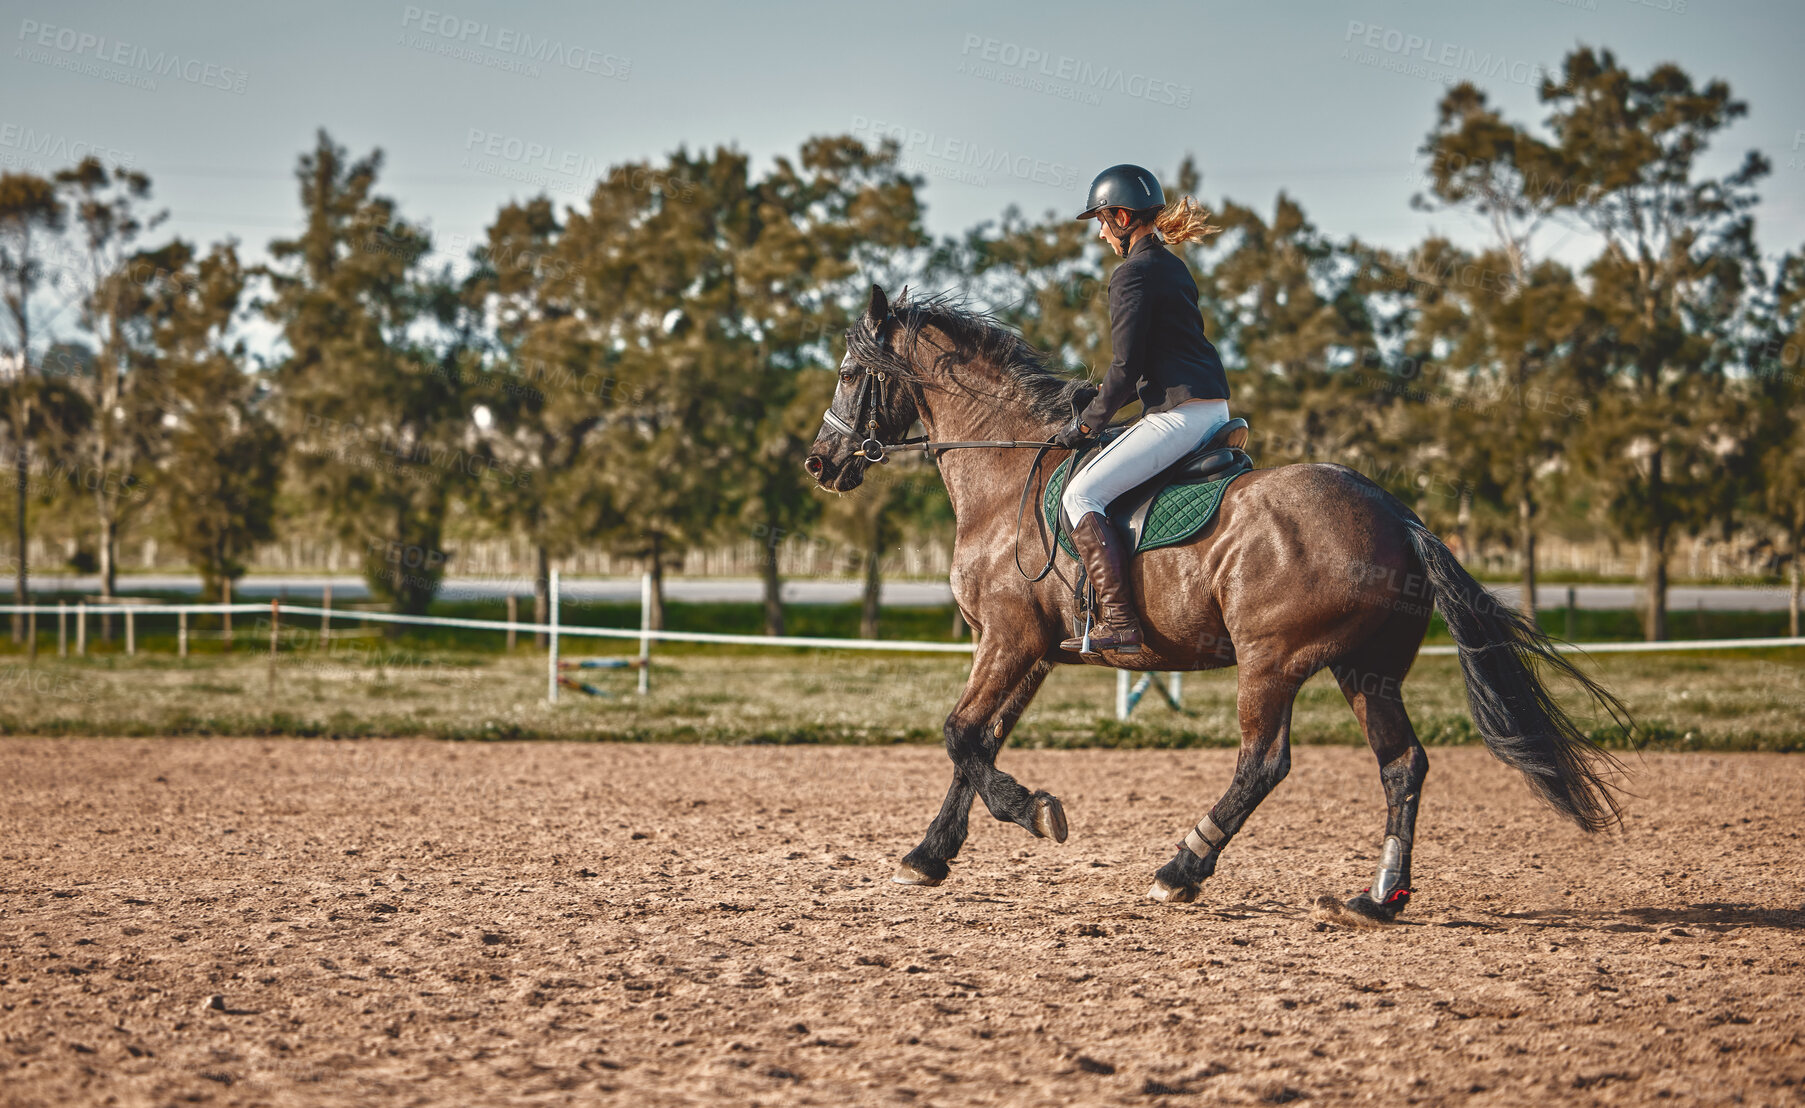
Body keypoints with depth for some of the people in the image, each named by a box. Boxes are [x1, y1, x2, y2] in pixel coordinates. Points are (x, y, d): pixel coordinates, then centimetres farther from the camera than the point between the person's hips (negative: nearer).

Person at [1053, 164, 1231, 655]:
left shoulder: (1132, 274, -11)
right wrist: (1101, 402, 23)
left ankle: (1119, 623, -19)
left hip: (1178, 412, -10)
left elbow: (1127, 367, -15)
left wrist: (1087, 422, -3)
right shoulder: (1173, 267, 18)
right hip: (1214, 407, 10)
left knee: (1080, 494, -11)